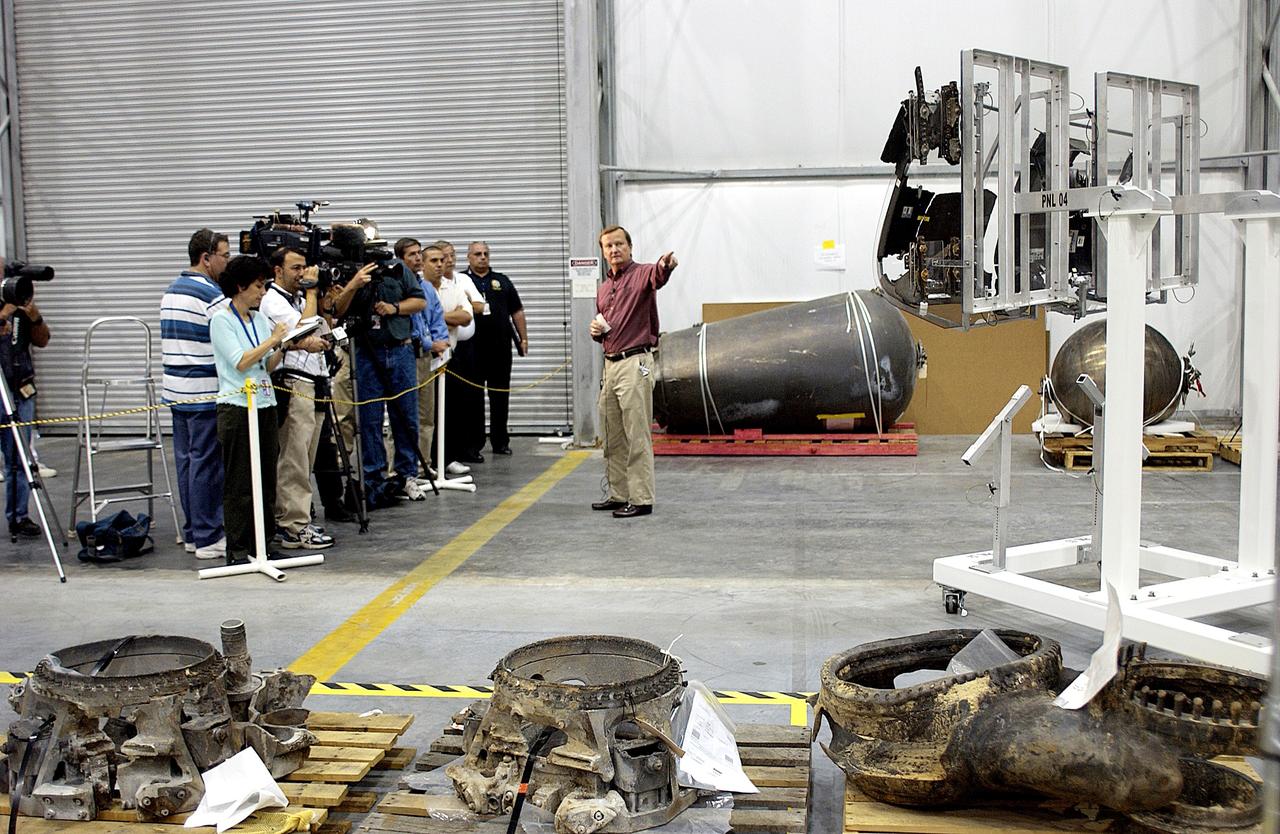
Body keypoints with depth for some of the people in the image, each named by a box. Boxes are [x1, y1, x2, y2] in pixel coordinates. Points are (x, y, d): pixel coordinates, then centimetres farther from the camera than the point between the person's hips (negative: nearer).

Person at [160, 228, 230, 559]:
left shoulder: (171, 291, 15)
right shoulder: (210, 295, -14)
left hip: (175, 389, 9)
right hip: (205, 393, -9)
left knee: (186, 460, 12)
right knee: (206, 464, -4)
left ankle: (192, 532, 19)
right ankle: (207, 538, 0)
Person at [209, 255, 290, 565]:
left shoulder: (260, 319, 13)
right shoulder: (221, 320, -6)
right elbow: (240, 362, -14)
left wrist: (282, 347, -2)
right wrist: (272, 340, -10)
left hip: (265, 405, 7)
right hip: (236, 408, -7)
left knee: (266, 479, 8)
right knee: (239, 483, -3)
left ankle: (262, 544, 16)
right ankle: (237, 551, 2)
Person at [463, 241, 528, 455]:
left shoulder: (502, 281, 14)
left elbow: (517, 311, 15)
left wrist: (523, 338, 9)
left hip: (500, 346, 3)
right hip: (472, 348, -3)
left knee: (500, 396, 6)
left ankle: (500, 441, 14)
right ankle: (474, 443, 9)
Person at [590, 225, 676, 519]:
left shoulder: (641, 274, -7)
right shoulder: (603, 288, 17)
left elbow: (658, 275, -33)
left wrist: (666, 264, -57)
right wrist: (596, 330, 3)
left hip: (635, 363, -8)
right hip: (610, 364, 9)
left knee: (637, 437, -6)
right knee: (613, 438, 14)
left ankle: (641, 499, -1)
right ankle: (619, 495, 24)